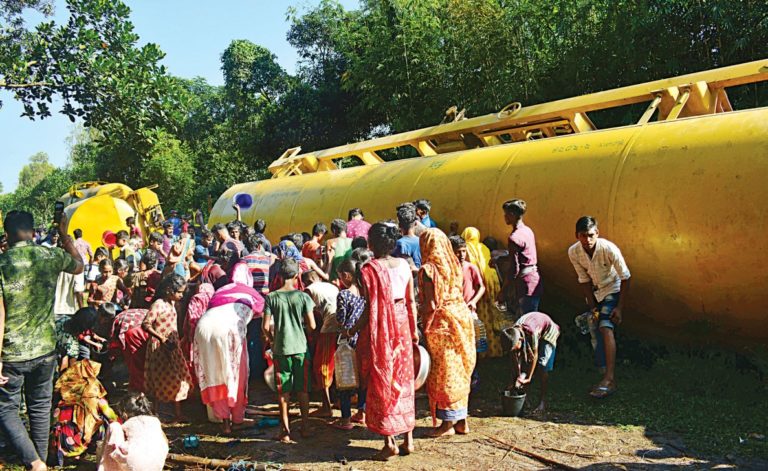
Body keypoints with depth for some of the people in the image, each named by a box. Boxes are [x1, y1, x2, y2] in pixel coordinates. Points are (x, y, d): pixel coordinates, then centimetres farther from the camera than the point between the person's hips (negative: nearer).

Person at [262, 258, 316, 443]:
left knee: (283, 392, 8)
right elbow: (312, 325, -7)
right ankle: (305, 426, 20)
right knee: (303, 390, 13)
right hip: (301, 348, 0)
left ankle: (285, 431, 11)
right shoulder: (303, 296, -7)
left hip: (280, 350, 0)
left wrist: (272, 339, 11)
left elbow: (265, 326, -7)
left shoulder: (271, 297, -5)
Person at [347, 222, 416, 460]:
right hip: (402, 327, 5)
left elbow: (370, 309, -15)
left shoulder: (369, 269, -14)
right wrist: (413, 331, 14)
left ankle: (390, 442, 8)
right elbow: (411, 302, 4)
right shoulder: (404, 265, 0)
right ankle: (408, 439, 18)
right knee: (403, 381, 13)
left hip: (380, 330, -4)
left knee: (381, 382, 6)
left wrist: (352, 331, -3)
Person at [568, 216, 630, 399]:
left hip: (612, 290, -5)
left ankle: (609, 379, -29)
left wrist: (620, 308, -20)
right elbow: (584, 280, -9)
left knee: (606, 328, -22)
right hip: (593, 293, 5)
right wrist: (592, 307, -12)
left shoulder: (609, 249, -29)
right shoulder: (573, 252, -19)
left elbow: (625, 278, -19)